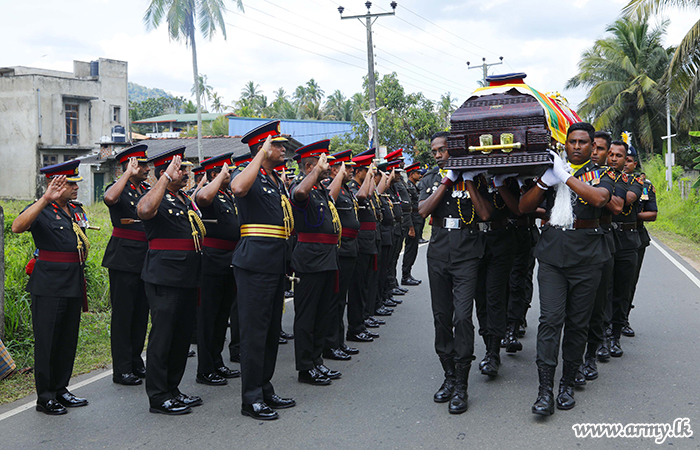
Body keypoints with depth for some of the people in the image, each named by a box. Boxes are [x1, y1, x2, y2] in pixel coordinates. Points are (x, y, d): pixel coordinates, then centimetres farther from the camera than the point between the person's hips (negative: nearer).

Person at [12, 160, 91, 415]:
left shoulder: (77, 210, 14)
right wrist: (45, 200, -34)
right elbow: (18, 227, -29)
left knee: (68, 340, 12)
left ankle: (60, 390, 23)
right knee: (47, 342, -1)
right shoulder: (41, 210, -8)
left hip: (73, 285, 7)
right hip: (49, 286, -7)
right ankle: (45, 398, 8)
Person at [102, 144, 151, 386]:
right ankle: (121, 370, 3)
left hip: (146, 257, 7)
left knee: (141, 312, 12)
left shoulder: (148, 189, 14)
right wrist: (128, 174, -22)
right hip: (124, 259, -7)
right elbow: (109, 198, -30)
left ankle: (136, 362, 23)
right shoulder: (119, 188, -6)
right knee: (123, 313, -2)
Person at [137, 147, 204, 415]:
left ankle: (172, 389, 24)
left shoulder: (186, 200, 19)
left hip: (188, 279, 9)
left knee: (182, 335, 13)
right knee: (162, 335, -4)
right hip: (164, 280, -9)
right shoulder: (158, 200, -9)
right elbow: (144, 210, -35)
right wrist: (167, 177, -30)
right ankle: (158, 397, 3)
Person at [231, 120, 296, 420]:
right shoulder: (251, 177, -8)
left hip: (276, 265, 9)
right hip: (255, 263, -9)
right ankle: (251, 399, 2)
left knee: (272, 330, 14)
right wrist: (263, 153, -28)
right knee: (254, 331, -5)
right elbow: (238, 188, -35)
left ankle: (265, 390, 24)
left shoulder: (277, 181, 18)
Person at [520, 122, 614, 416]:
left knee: (577, 323, 5)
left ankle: (568, 384, 19)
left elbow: (599, 198, -18)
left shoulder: (599, 175, 6)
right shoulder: (552, 170, 13)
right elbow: (524, 207, 8)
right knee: (550, 320, -8)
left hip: (586, 259, -1)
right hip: (551, 256, 1)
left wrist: (566, 176, -18)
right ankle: (545, 391, -8)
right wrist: (544, 182, -8)